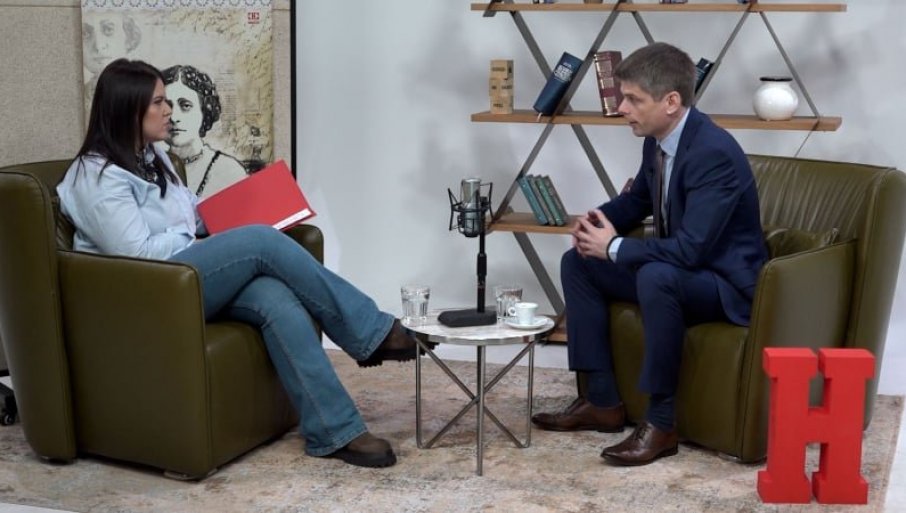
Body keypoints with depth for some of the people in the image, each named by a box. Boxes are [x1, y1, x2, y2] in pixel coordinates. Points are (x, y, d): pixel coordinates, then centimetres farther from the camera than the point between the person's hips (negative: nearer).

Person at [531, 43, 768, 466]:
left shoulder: (714, 152, -28)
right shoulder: (657, 140, 0)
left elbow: (690, 250, -33)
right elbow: (638, 199, 20)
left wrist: (614, 247, -21)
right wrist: (599, 220, -2)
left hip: (727, 283, -10)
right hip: (678, 268, 10)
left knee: (656, 277, -38)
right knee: (577, 262, 7)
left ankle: (661, 421, -24)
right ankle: (602, 401, 7)